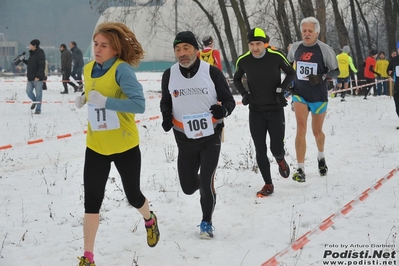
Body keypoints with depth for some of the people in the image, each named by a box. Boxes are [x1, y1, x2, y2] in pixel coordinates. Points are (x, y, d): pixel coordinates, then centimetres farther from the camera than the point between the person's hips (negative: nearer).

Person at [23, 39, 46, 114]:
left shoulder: (40, 54, -14)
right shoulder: (32, 53, 14)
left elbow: (42, 66, -20)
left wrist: (38, 76, -24)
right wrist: (23, 60, 12)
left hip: (38, 78, -8)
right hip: (30, 77, 8)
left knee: (38, 94, 0)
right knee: (28, 91, 3)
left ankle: (38, 109, 7)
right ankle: (34, 101, 30)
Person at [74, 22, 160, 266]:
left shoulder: (122, 69, -20)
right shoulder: (89, 69, 2)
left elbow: (139, 104, -29)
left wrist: (105, 101, -32)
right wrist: (84, 98, 1)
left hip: (125, 146, -5)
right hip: (96, 147, 5)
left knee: (133, 195, 12)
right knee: (92, 200, 0)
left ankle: (150, 220, 48)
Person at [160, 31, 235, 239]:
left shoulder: (212, 72, -12)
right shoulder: (169, 75, -5)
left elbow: (229, 100, -3)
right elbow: (166, 103, 12)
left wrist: (223, 109, -26)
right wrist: (166, 117, -10)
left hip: (211, 137, -3)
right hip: (185, 139, 3)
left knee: (206, 183, -7)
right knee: (188, 187, 6)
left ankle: (206, 223, 17)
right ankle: (202, 182, 44)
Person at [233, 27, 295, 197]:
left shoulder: (276, 56, -13)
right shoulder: (243, 61, -7)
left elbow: (291, 73, 4)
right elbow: (237, 79, 13)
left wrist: (281, 90, -9)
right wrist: (244, 94, -4)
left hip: (276, 110, -1)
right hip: (256, 112, 2)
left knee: (277, 149, -3)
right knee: (260, 151, 1)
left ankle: (280, 160, 35)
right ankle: (268, 184, 15)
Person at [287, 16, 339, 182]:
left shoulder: (324, 49, -12)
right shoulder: (295, 47, -2)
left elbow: (336, 71, -7)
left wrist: (321, 77, -24)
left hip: (319, 96, -1)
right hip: (299, 94, 1)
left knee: (317, 131, 13)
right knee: (301, 127, -17)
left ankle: (321, 157, 47)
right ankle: (300, 170, -18)